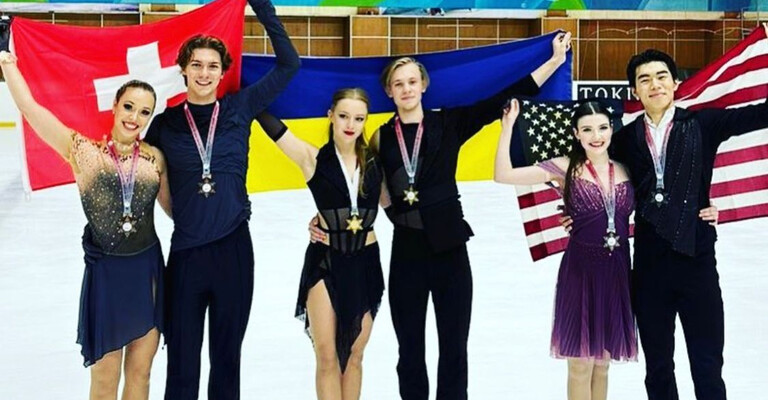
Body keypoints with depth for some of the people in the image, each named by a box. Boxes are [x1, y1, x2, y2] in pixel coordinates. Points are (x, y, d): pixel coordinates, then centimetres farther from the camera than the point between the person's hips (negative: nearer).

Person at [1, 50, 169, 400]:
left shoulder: (154, 157, 2)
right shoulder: (84, 151, -7)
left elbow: (173, 207, 11)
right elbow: (30, 107, -12)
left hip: (149, 270, 3)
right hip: (105, 271, -3)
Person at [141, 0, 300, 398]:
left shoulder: (239, 108, 3)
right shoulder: (165, 123, 2)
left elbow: (288, 64, 2)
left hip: (234, 247, 1)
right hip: (186, 251, 0)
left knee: (227, 357, 13)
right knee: (182, 363, 8)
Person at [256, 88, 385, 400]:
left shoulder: (373, 160, 3)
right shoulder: (313, 159, -6)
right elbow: (271, 125, -9)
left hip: (365, 263, 3)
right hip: (325, 261, -3)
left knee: (354, 355, 11)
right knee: (327, 356, -1)